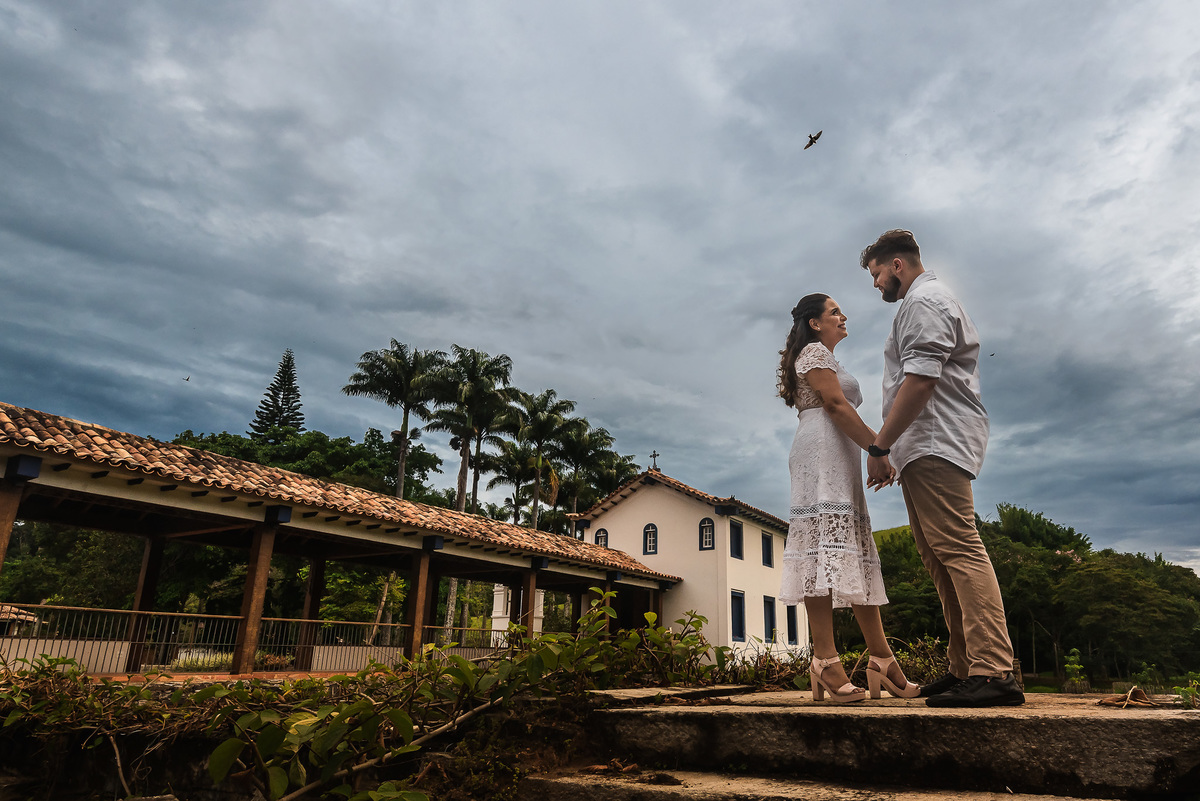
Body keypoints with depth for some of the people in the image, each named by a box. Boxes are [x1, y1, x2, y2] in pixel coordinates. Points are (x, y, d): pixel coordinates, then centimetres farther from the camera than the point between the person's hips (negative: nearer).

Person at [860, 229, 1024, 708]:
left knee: (958, 550, -16)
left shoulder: (923, 300, -4)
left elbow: (919, 379, -17)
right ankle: (966, 669, 10)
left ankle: (994, 672, -17)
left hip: (936, 446, -11)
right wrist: (890, 448, 24)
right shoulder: (928, 300, 30)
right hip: (925, 452, 11)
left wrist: (879, 446, -15)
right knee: (939, 557, 7)